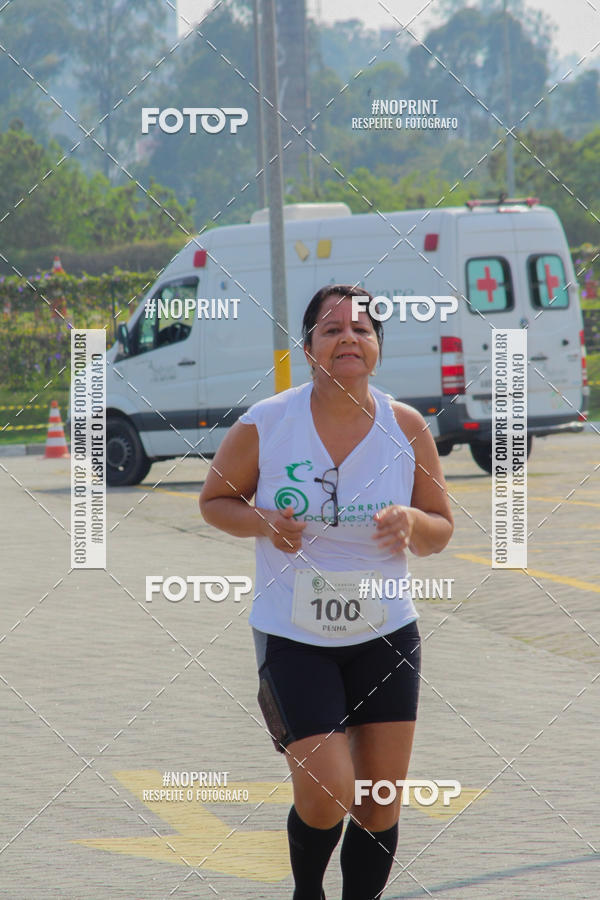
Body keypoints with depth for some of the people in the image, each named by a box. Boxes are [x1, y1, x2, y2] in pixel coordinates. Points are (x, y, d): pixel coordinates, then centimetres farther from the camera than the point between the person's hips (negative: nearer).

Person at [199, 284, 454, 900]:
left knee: (381, 804, 4)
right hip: (293, 636, -3)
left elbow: (441, 531, 7)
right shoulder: (264, 424, -9)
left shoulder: (405, 427, -3)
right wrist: (262, 522, -15)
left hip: (385, 634, 3)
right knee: (325, 796, -12)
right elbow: (215, 500, 6)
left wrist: (411, 524, -16)